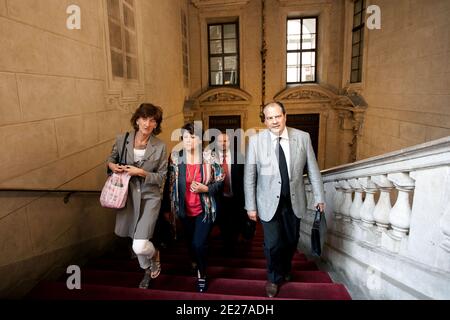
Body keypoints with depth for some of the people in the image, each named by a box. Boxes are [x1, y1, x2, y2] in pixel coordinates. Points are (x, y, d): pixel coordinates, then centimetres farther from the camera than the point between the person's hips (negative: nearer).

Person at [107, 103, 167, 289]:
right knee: (136, 241, 20)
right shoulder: (122, 140, -5)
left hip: (150, 197, -3)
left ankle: (154, 254, 25)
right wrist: (111, 165, -8)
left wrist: (141, 173, -20)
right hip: (128, 196, 4)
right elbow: (112, 157, 14)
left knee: (139, 246, -13)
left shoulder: (160, 147, -11)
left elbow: (161, 177, -7)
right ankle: (147, 271, 48)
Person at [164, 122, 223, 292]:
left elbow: (220, 181, -3)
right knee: (190, 243, 19)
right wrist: (168, 208, 1)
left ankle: (202, 275, 23)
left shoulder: (209, 157, -10)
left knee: (199, 244, -7)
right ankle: (195, 264, 51)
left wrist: (205, 188, -21)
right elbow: (170, 184, -1)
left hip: (204, 210, -2)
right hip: (185, 210, 3)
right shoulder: (175, 157, -6)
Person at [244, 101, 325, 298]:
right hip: (269, 202, -2)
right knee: (272, 244, 5)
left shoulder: (303, 138, -5)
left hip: (294, 201, 2)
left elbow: (313, 170, 2)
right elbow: (249, 176, -6)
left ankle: (285, 269, 49)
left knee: (291, 241, 18)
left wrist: (319, 197, 4)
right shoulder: (256, 141, -10)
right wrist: (251, 206, -6)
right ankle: (274, 278, 35)